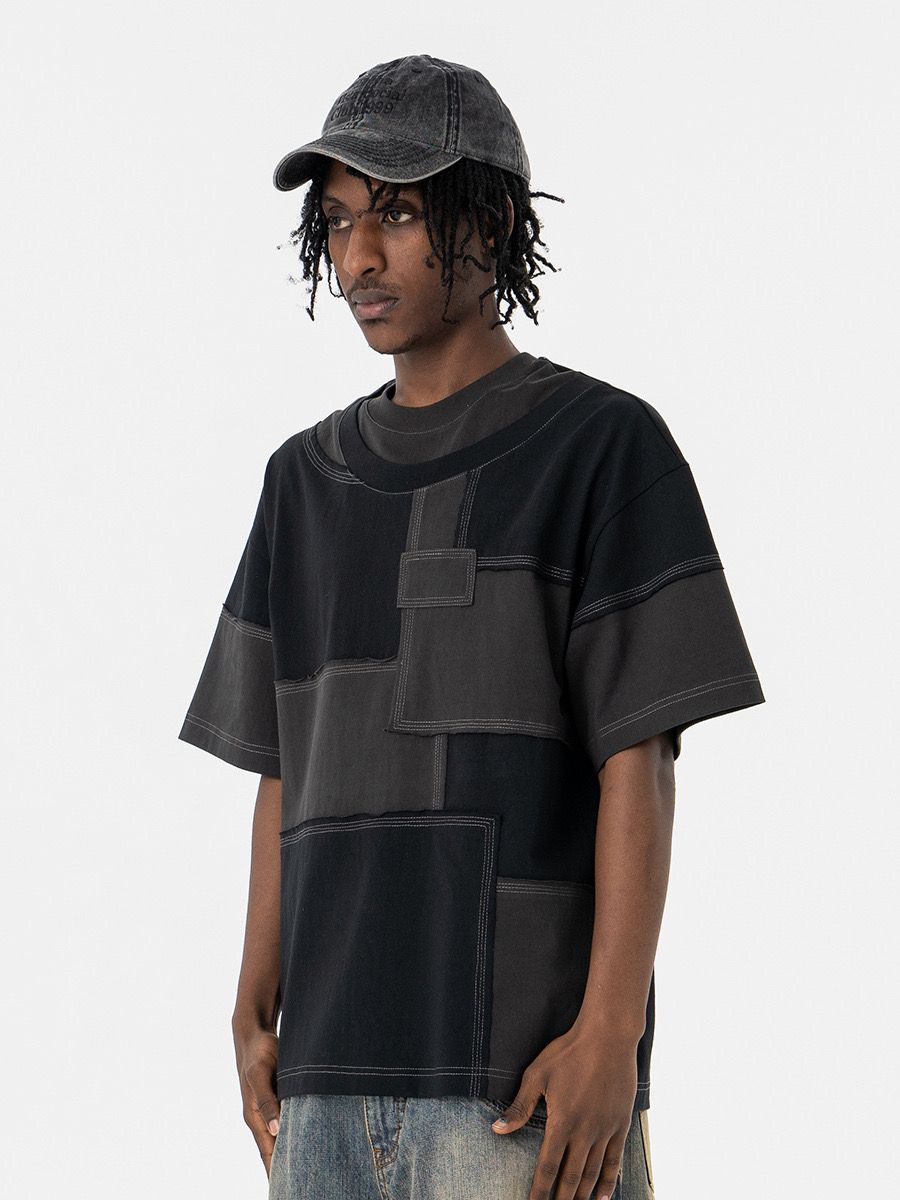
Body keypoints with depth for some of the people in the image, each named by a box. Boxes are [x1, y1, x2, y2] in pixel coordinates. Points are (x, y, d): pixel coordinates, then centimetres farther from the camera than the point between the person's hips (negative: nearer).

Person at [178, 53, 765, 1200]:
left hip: (533, 1065, -6)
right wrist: (255, 1017, 10)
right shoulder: (308, 479, 17)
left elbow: (640, 762, -7)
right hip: (332, 1073, 6)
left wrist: (612, 1032, -15)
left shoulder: (604, 446, -1)